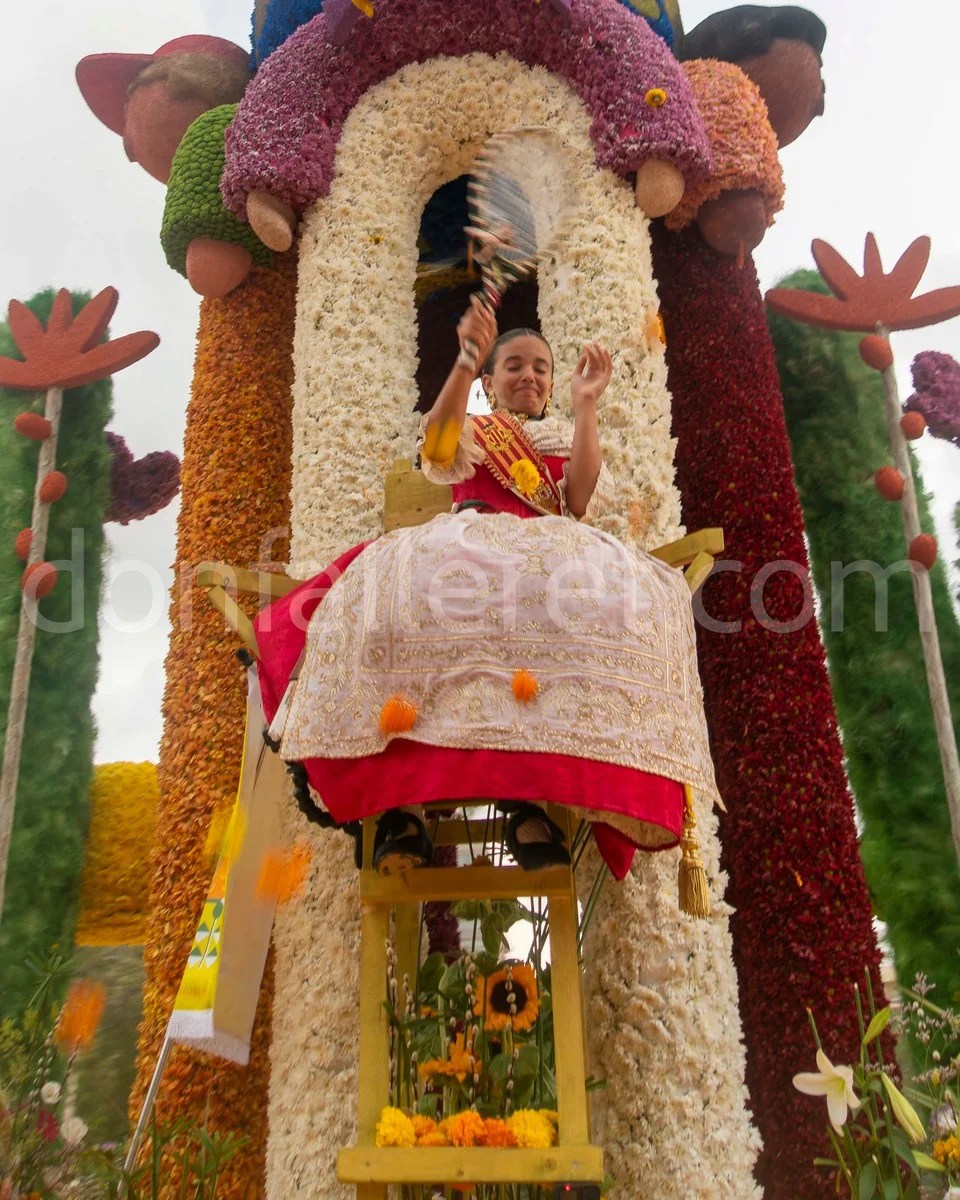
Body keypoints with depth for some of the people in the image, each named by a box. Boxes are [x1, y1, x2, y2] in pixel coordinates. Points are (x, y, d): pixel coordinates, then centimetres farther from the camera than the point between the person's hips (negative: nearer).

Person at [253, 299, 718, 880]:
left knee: (618, 592, -36)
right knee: (409, 585, -39)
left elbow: (580, 503, 7)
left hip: (551, 558, 1)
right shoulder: (473, 431, 28)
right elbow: (438, 446, 0)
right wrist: (467, 360, -12)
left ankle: (531, 795, -40)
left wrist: (587, 405, 4)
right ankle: (401, 798, -39)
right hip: (465, 548, -1)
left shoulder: (568, 437, 31)